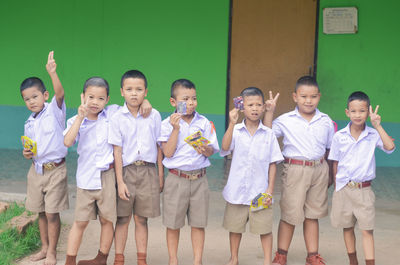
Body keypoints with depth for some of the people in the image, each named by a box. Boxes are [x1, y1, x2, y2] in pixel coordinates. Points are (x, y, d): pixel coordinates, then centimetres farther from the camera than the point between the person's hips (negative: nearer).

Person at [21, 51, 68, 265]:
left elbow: (60, 93, -27)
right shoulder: (29, 123, 10)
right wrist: (26, 154, -4)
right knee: (41, 212, 14)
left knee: (52, 213, -1)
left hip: (55, 169, -6)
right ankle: (45, 247, 28)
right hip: (36, 170, 6)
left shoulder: (54, 111, -7)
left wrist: (52, 73, -43)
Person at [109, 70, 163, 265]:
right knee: (123, 218, 5)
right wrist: (120, 181, -7)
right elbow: (117, 151, -3)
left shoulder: (154, 116, 2)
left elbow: (159, 147, 8)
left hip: (148, 172, 1)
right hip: (127, 170, -1)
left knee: (141, 219, 8)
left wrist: (161, 175, 8)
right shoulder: (117, 118, -2)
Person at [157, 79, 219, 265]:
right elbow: (168, 152, -11)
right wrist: (176, 129, -18)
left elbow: (212, 151, 2)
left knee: (198, 223, 7)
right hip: (177, 178, -2)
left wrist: (205, 150, -21)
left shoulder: (204, 123, 3)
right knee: (173, 223, 7)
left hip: (199, 178, 2)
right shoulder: (168, 124, -3)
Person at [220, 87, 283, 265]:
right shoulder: (236, 131, -3)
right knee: (235, 226, 14)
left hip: (260, 190, 0)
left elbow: (273, 163, 2)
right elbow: (225, 147, -22)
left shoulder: (268, 134, -1)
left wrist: (270, 190, -3)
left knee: (265, 227, 4)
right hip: (237, 189, 0)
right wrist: (232, 124, -29)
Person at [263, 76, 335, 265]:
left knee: (312, 215, 11)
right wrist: (269, 111, -15)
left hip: (319, 170, 3)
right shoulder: (286, 120, -3)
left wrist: (330, 174, 15)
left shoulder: (326, 121, 5)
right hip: (295, 170, -3)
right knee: (290, 214, 3)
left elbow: (330, 149, 13)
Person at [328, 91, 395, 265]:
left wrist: (377, 126, -22)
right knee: (348, 228, 14)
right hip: (343, 189, 2)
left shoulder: (373, 135, -5)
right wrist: (337, 184, 4)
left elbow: (390, 147, -22)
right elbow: (335, 162, 6)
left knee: (367, 230, -2)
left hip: (364, 190, -2)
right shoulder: (339, 137, -2)